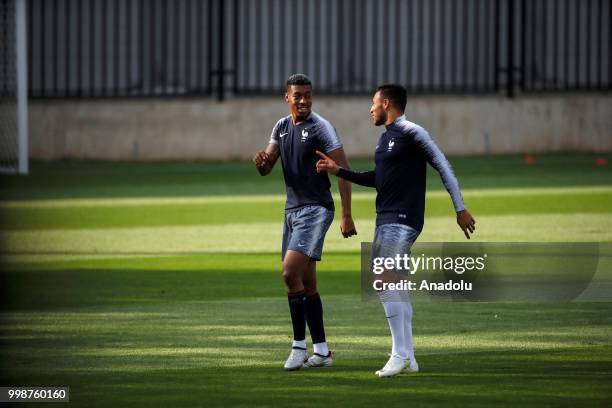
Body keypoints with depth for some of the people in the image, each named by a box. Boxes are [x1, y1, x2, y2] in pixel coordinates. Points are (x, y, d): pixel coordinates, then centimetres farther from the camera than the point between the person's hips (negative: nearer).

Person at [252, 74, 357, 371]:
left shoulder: (320, 127, -10)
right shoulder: (281, 127, 12)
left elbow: (342, 171, -12)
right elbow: (266, 169, 13)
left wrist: (346, 216, -18)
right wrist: (260, 161, -13)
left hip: (316, 210, -8)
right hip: (292, 210, 8)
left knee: (291, 274, -18)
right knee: (306, 284, 8)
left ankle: (299, 346, -12)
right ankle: (321, 351, 14)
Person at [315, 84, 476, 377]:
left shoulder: (412, 133, -11)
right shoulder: (386, 137, 17)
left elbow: (443, 167, -11)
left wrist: (460, 209, -13)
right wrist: (339, 171, 24)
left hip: (402, 220, -10)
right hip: (386, 218, 10)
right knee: (396, 286, 9)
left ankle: (400, 355, -15)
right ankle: (408, 358, 13)